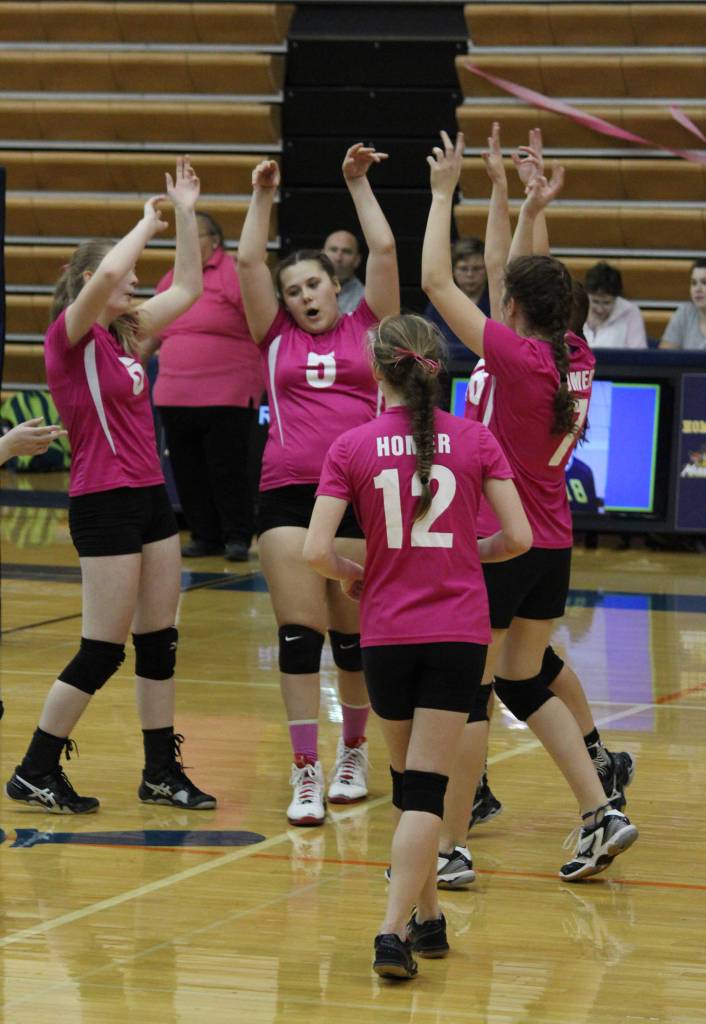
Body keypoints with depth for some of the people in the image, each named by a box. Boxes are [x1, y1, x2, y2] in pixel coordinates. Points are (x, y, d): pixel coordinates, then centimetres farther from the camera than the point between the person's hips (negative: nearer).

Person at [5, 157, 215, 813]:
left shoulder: (122, 334, 12)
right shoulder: (72, 335, -11)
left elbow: (187, 289, 20)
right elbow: (106, 275, -30)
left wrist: (184, 214, 13)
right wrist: (148, 223, -14)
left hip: (148, 497, 9)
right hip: (105, 504, -9)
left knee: (158, 639, 10)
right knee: (103, 649, -6)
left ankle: (161, 771, 17)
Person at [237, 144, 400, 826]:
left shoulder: (367, 328, 11)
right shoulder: (276, 337, 14)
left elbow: (384, 250, 5)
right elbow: (248, 262, 8)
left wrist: (358, 183, 8)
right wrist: (262, 198, 11)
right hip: (287, 494, 1)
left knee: (353, 634, 6)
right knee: (299, 633, -5)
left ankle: (353, 752, 25)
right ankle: (305, 774, -4)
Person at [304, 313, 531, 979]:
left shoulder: (351, 448, -5)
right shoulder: (475, 441, -2)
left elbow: (316, 551, -11)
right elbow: (519, 537, -2)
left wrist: (351, 574, 10)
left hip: (386, 633, 1)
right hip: (458, 631, -1)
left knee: (408, 779, 18)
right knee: (426, 787, -3)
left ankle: (428, 918, 27)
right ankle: (394, 933, -15)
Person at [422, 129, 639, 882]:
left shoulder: (516, 358, -19)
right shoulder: (575, 359, 1)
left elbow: (435, 282, -15)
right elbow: (529, 288, 22)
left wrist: (444, 192, -8)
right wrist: (529, 216, 22)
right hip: (553, 544, 8)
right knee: (524, 684, 18)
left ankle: (449, 845, 5)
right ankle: (600, 814, 10)